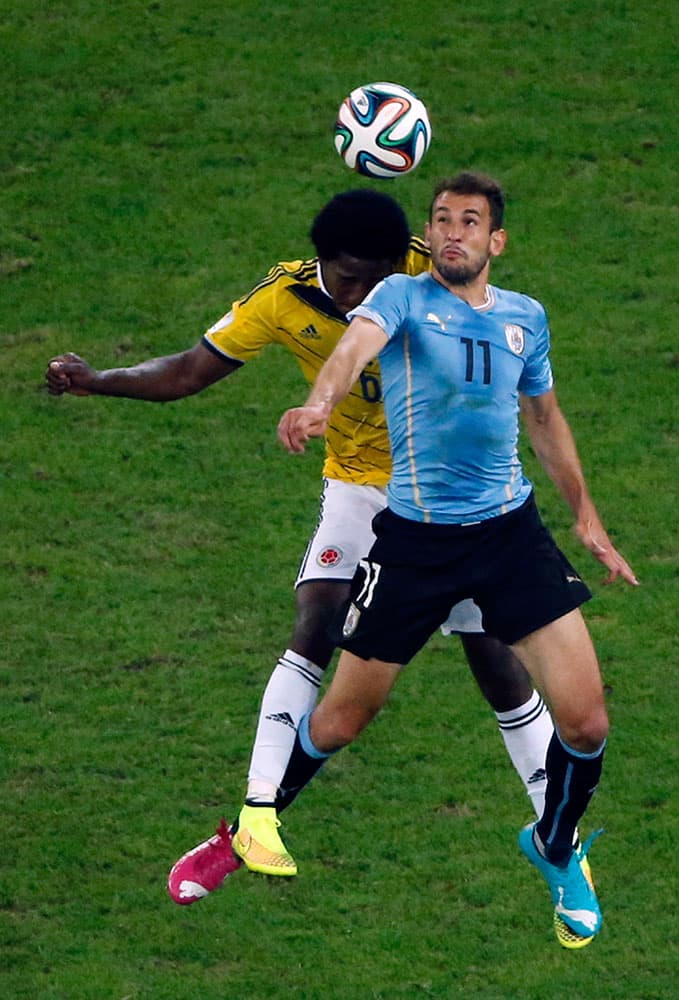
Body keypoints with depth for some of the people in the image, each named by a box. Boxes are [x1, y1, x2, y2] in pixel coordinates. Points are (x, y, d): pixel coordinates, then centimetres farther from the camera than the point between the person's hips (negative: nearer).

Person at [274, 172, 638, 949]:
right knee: (340, 720, 5)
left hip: (511, 528, 3)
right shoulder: (402, 297, -6)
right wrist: (320, 402, -50)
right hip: (413, 535, -3)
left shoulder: (525, 318, 7)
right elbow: (359, 341, -29)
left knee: (585, 722, -6)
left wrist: (586, 517, 25)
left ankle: (554, 847, 24)